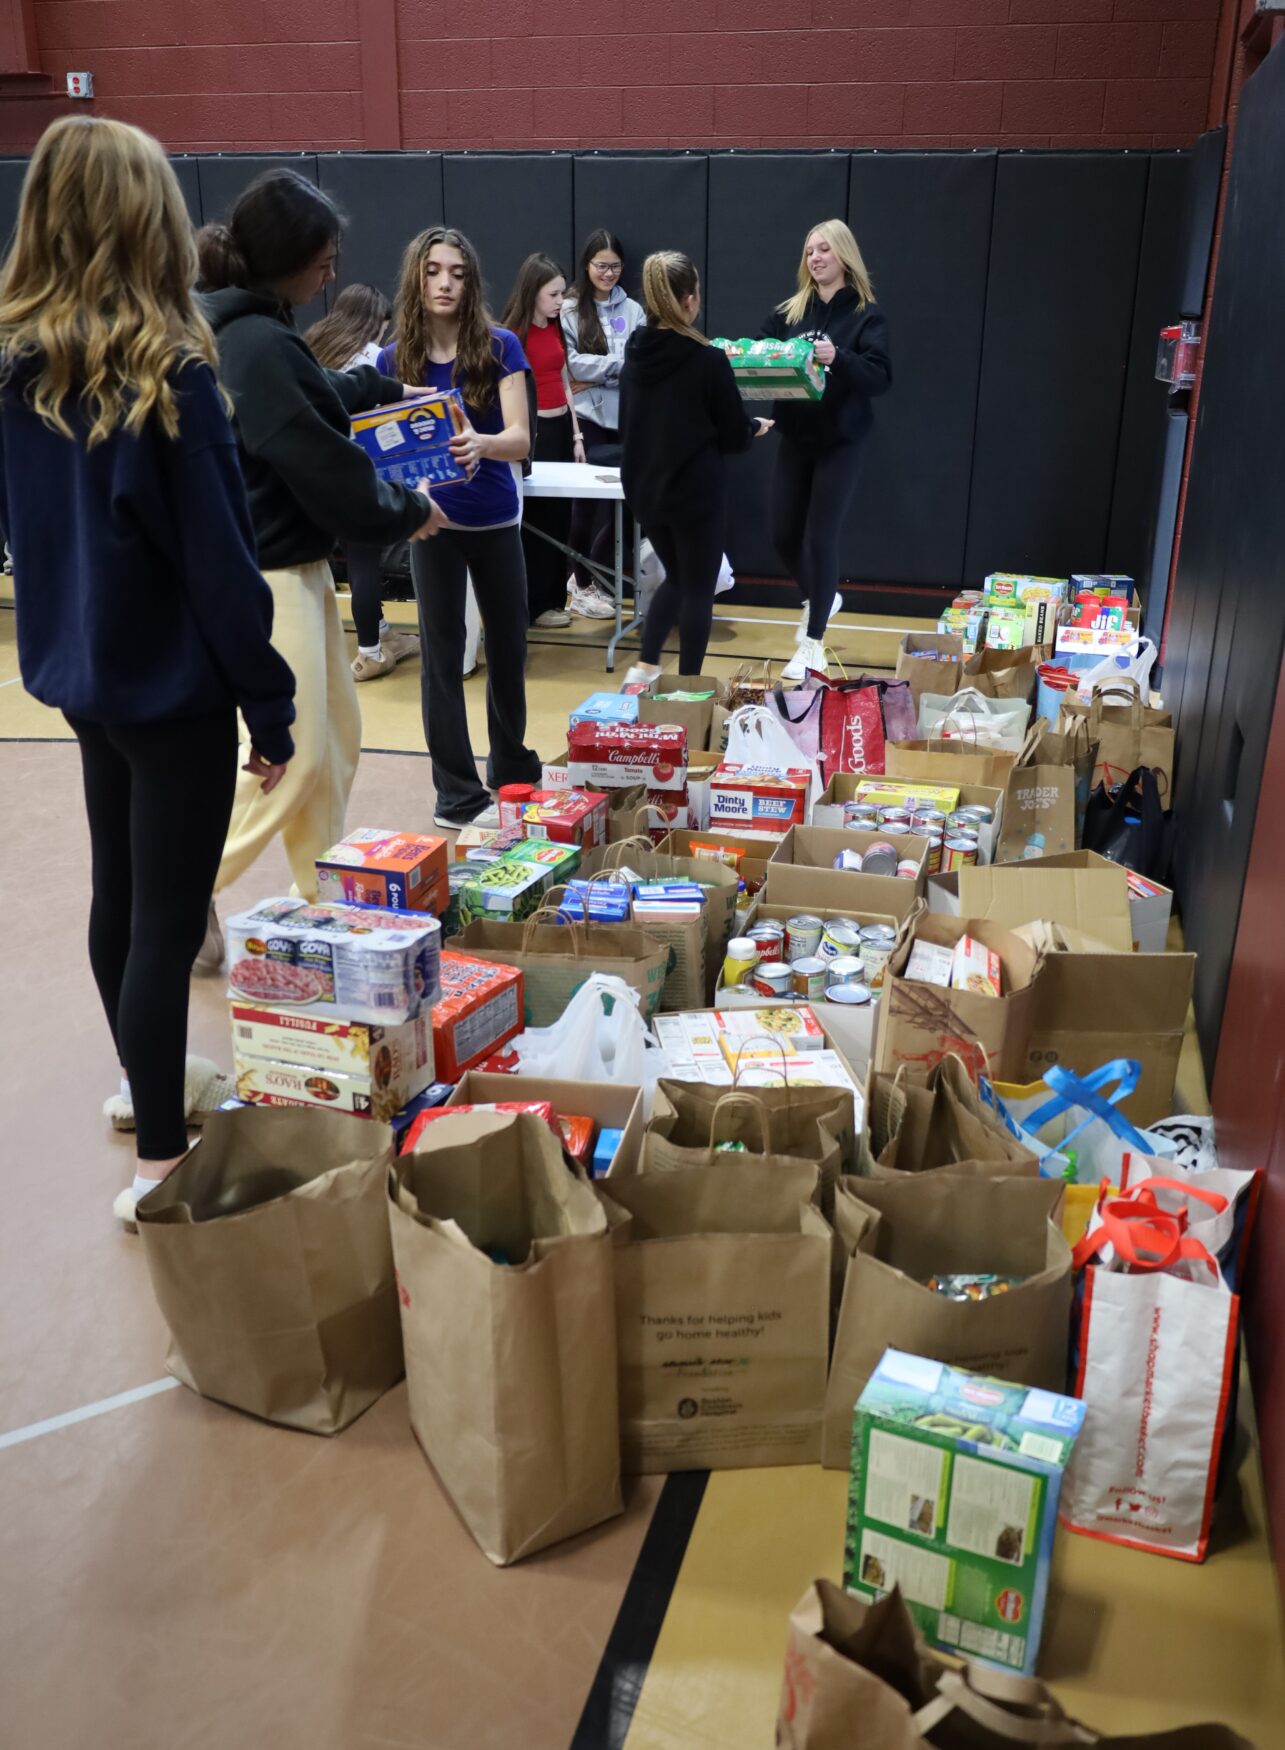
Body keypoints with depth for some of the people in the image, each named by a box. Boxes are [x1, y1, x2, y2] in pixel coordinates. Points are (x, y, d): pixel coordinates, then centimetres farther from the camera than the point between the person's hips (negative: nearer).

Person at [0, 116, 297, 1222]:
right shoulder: (169, 377, -18)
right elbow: (222, 565, -18)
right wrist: (271, 710, -11)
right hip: (174, 687, -7)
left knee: (119, 891, 20)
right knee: (167, 917, 1)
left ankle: (146, 1080, 40)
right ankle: (161, 1157, 12)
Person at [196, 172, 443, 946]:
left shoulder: (244, 329, 11)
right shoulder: (259, 346, -22)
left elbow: (315, 396, 32)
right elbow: (327, 470, -20)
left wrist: (388, 388, 41)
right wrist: (408, 512, -4)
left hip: (294, 564, 11)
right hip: (266, 576, -11)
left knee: (336, 735, 16)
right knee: (289, 755, -6)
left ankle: (322, 896, 28)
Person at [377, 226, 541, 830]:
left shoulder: (500, 347, -8)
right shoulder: (395, 358, -5)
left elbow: (520, 438, -17)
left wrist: (480, 444, -39)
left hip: (496, 519, 1)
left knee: (509, 644, 14)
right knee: (443, 652, 1)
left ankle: (513, 771, 34)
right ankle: (458, 795, 11)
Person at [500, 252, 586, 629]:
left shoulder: (555, 327, 11)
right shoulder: (512, 333, -13)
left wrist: (576, 434, 13)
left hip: (562, 427, 8)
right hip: (533, 430, -8)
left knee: (560, 517, 11)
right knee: (535, 520, 1)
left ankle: (550, 598, 22)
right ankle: (533, 604, 13)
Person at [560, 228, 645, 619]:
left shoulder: (633, 310, 8)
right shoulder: (570, 309, -1)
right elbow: (572, 364, -8)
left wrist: (595, 376, -13)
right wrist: (621, 364, -14)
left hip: (624, 418, 3)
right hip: (587, 418, -3)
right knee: (587, 501, 3)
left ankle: (590, 578, 19)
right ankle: (583, 584, 13)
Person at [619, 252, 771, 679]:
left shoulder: (635, 353, 1)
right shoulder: (708, 360, -15)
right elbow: (734, 436, -7)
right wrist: (756, 428, 14)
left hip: (644, 487, 6)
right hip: (695, 491, -6)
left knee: (676, 577, 22)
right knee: (698, 588, 8)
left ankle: (645, 667, 15)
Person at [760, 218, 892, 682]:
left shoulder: (867, 314, -5)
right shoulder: (789, 310, 6)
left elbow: (881, 378, -16)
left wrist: (839, 358, -33)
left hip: (839, 443, -4)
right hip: (794, 439, 4)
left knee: (819, 540, -4)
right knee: (783, 536, 8)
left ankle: (813, 645, 8)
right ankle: (820, 599, 39)